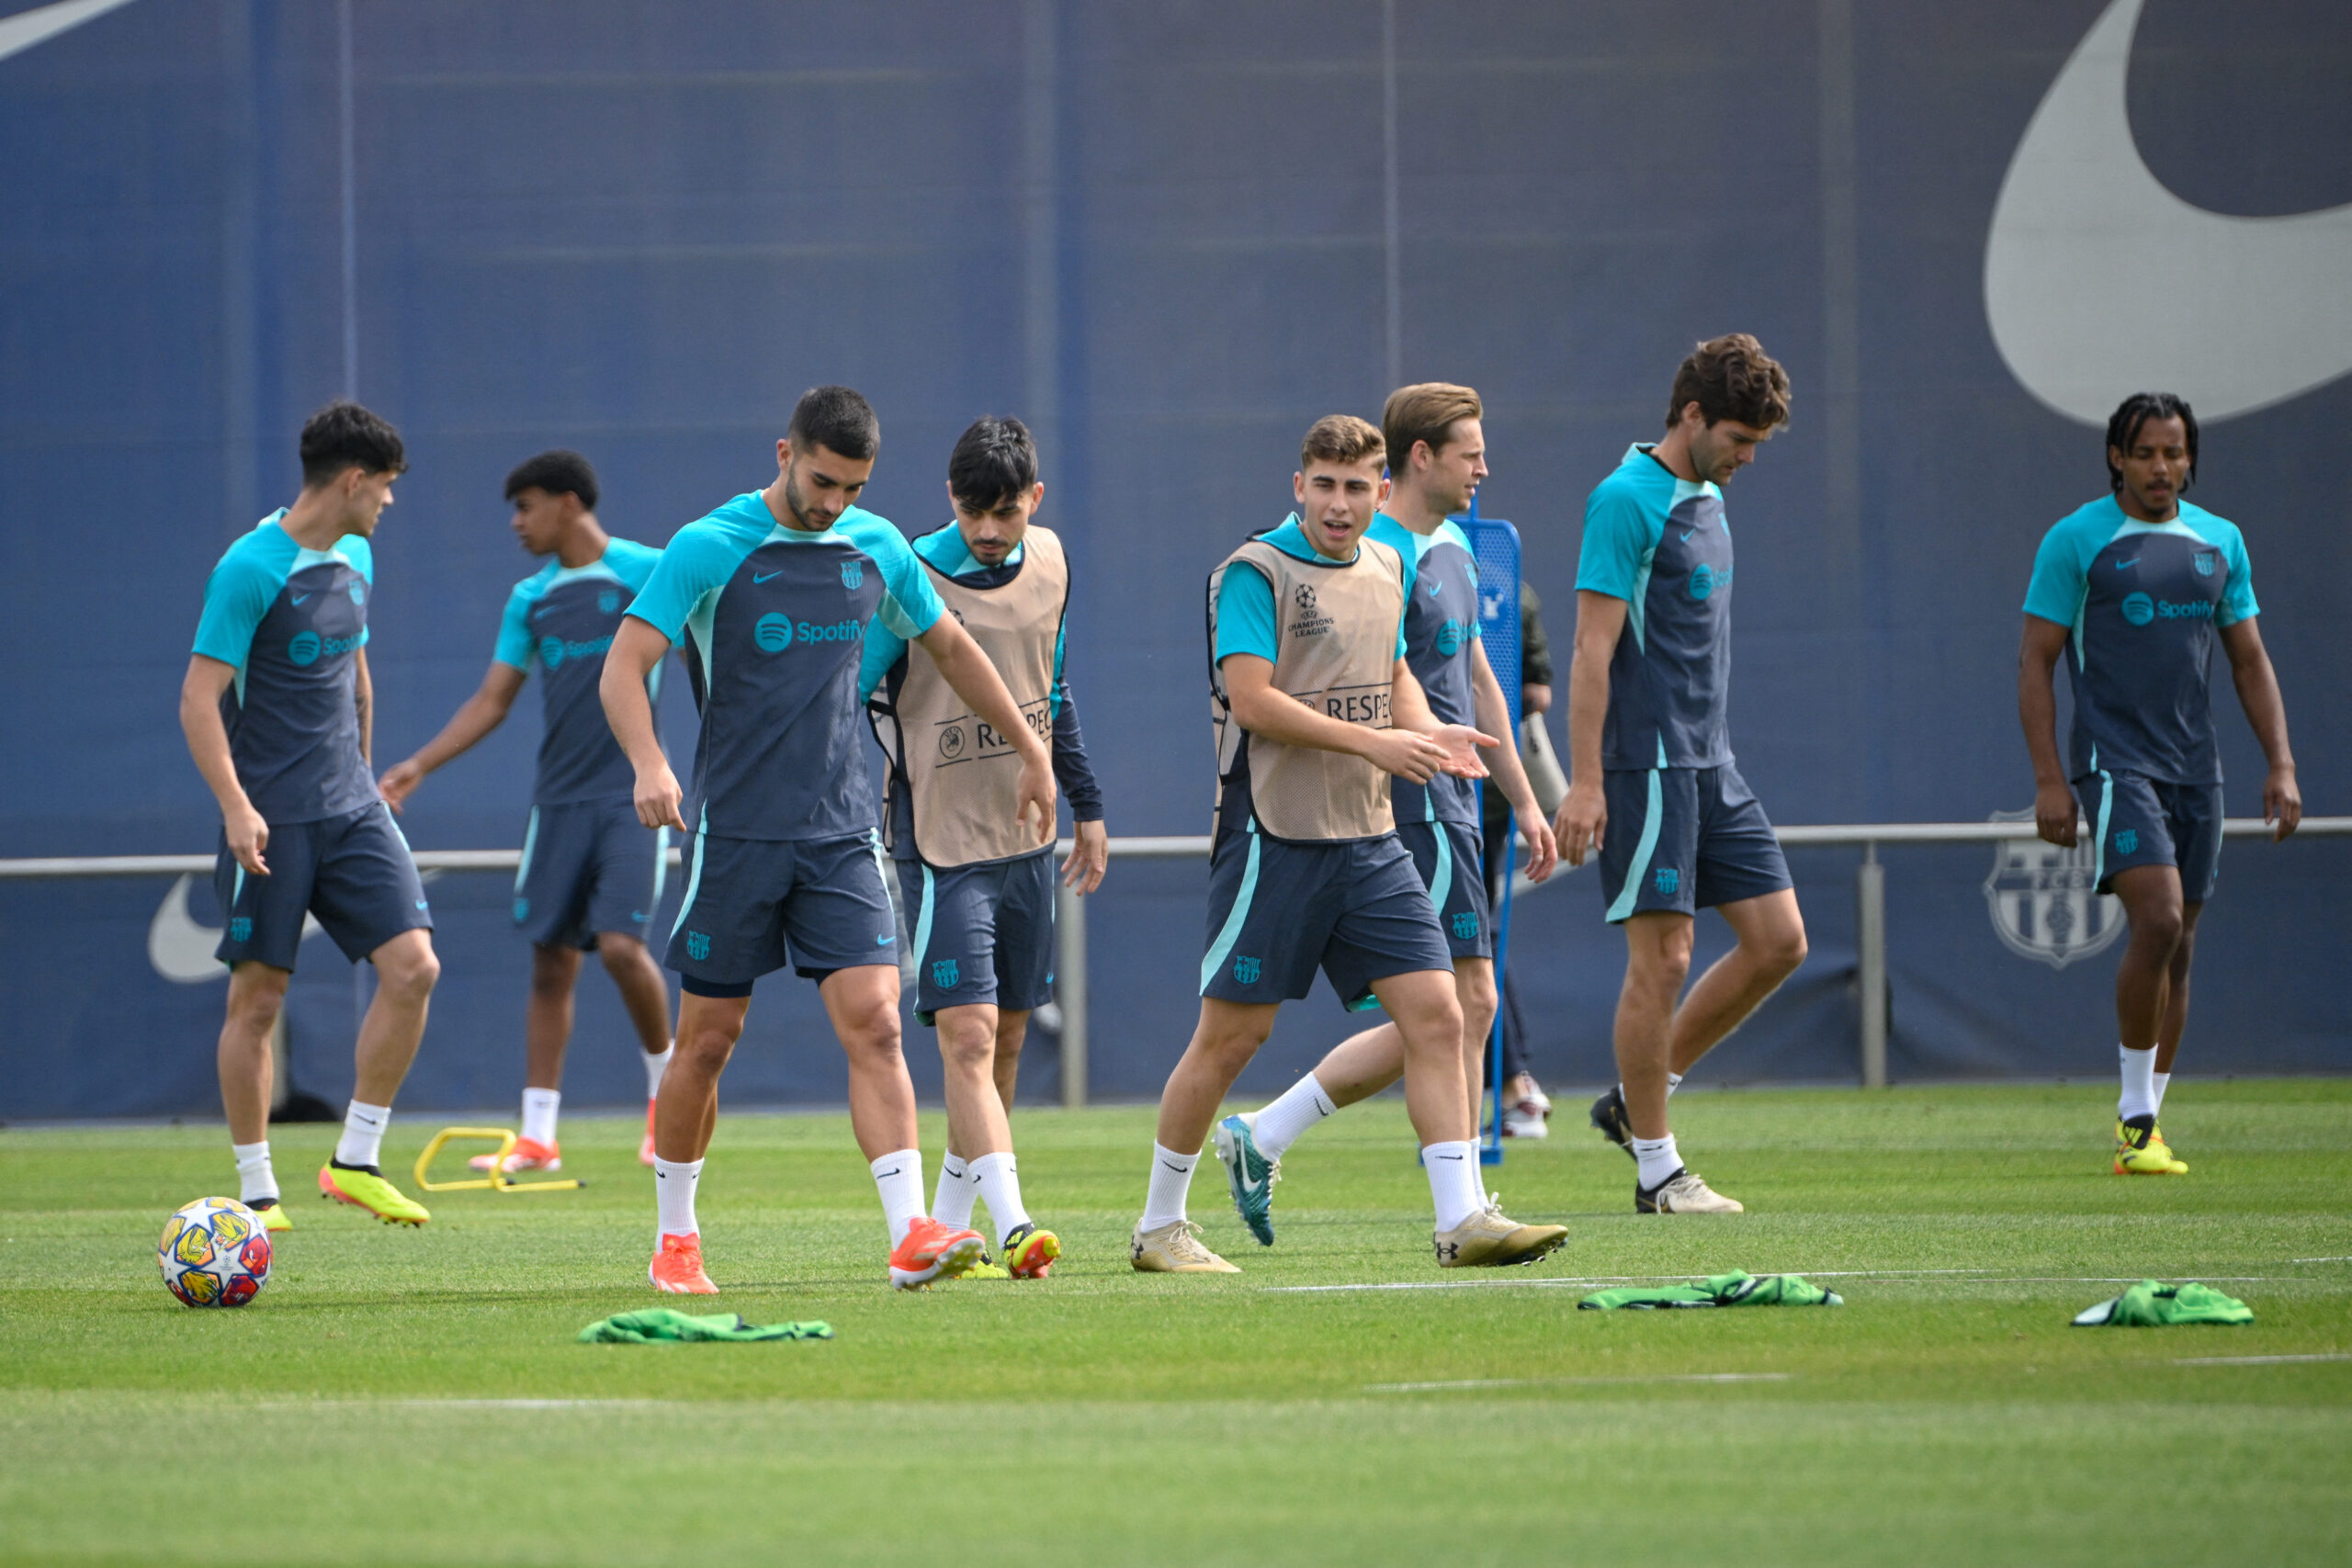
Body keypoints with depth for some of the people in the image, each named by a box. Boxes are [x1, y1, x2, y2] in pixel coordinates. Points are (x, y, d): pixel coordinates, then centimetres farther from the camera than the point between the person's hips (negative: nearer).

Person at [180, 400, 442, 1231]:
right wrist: (236, 807, -24)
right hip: (272, 818, -7)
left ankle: (356, 1162, 3)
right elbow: (199, 697, -16)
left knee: (413, 967, -7)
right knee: (258, 999, -1)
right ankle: (255, 1189, 10)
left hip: (350, 810, 7)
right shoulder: (252, 567, -13)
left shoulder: (355, 560, 11)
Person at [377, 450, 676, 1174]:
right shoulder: (531, 598, 12)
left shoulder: (645, 572, -4)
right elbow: (492, 700, 16)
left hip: (632, 793, -5)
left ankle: (666, 1081, 10)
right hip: (560, 800, 5)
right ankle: (538, 1135, 4)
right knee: (551, 960, 2)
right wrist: (419, 765, 8)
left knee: (621, 945, -16)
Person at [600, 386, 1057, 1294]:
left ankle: (911, 1236, -20)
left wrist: (1032, 754, 22)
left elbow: (951, 648, 22)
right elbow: (625, 664, -13)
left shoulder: (876, 548, 7)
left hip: (841, 835, 3)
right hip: (735, 835, -3)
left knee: (875, 1024, -12)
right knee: (708, 1041, 5)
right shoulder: (708, 549, -7)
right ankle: (675, 1242, 21)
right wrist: (648, 766, -31)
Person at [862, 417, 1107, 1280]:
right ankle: (1013, 1226, -25)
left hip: (1025, 842, 7)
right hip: (941, 843, -7)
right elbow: (849, 701, -11)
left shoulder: (1047, 562, 6)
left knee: (1005, 1041, 10)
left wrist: (1086, 805, 23)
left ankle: (946, 1226, 20)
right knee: (968, 1036, -16)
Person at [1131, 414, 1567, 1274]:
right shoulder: (1255, 572, -8)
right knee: (1230, 1036, 0)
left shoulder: (1385, 568, 14)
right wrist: (1371, 742, -20)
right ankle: (1158, 1228, 13)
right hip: (1275, 837, -6)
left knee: (1436, 1014, -6)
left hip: (1368, 839, 6)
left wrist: (1429, 731, 4)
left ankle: (1463, 1220, -8)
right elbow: (1253, 699, -17)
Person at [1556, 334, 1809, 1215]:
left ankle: (1637, 1099, 15)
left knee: (1778, 941, 4)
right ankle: (1655, 1167, 1)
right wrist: (1585, 783, -20)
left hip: (1708, 765, 9)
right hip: (1645, 767, -9)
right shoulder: (1628, 500, -12)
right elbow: (1593, 649, -16)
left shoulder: (1707, 500, 15)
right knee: (1662, 958, -7)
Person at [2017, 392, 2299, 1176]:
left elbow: (2250, 662, 16)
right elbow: (2036, 663, -3)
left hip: (2196, 768, 5)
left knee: (2176, 950, 5)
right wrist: (2048, 780, -10)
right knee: (2158, 920, -20)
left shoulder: (2219, 543, 12)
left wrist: (2280, 765, 6)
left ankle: (2144, 1125, 14)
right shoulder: (2076, 542, -2)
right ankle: (2136, 1116, -11)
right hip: (2114, 759, -5)